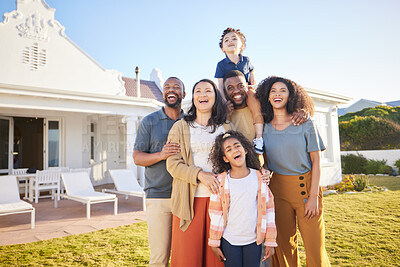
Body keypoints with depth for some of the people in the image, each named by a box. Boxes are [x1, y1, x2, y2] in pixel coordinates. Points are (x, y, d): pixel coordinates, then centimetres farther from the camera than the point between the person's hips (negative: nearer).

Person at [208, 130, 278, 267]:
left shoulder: (259, 178, -5)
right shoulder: (221, 181, -8)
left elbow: (268, 209, 0)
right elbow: (215, 213, -2)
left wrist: (270, 241, 1)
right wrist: (214, 243, 1)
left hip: (253, 240, 1)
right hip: (229, 241, -1)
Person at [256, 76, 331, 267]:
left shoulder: (305, 123, -2)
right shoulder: (264, 128, 3)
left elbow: (316, 161, -3)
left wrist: (313, 196, -8)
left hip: (306, 185, -1)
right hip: (278, 188, 2)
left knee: (314, 247, -1)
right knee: (284, 244, 8)